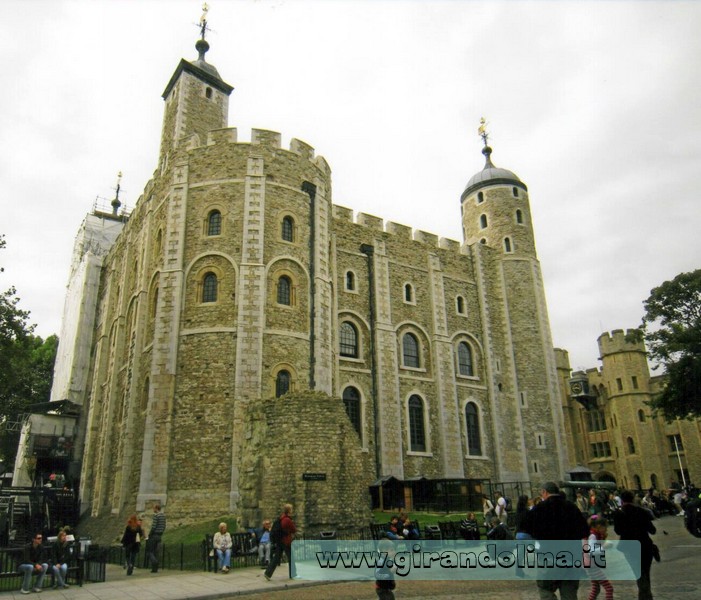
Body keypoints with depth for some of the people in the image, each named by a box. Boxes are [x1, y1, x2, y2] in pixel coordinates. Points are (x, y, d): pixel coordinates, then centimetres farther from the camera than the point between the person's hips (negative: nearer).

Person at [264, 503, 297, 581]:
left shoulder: (281, 518, 5)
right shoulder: (288, 520, -20)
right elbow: (294, 530, -11)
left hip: (279, 541, 7)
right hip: (286, 541, -7)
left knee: (276, 557, 10)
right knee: (291, 558, 8)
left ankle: (268, 573, 3)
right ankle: (292, 575, 18)